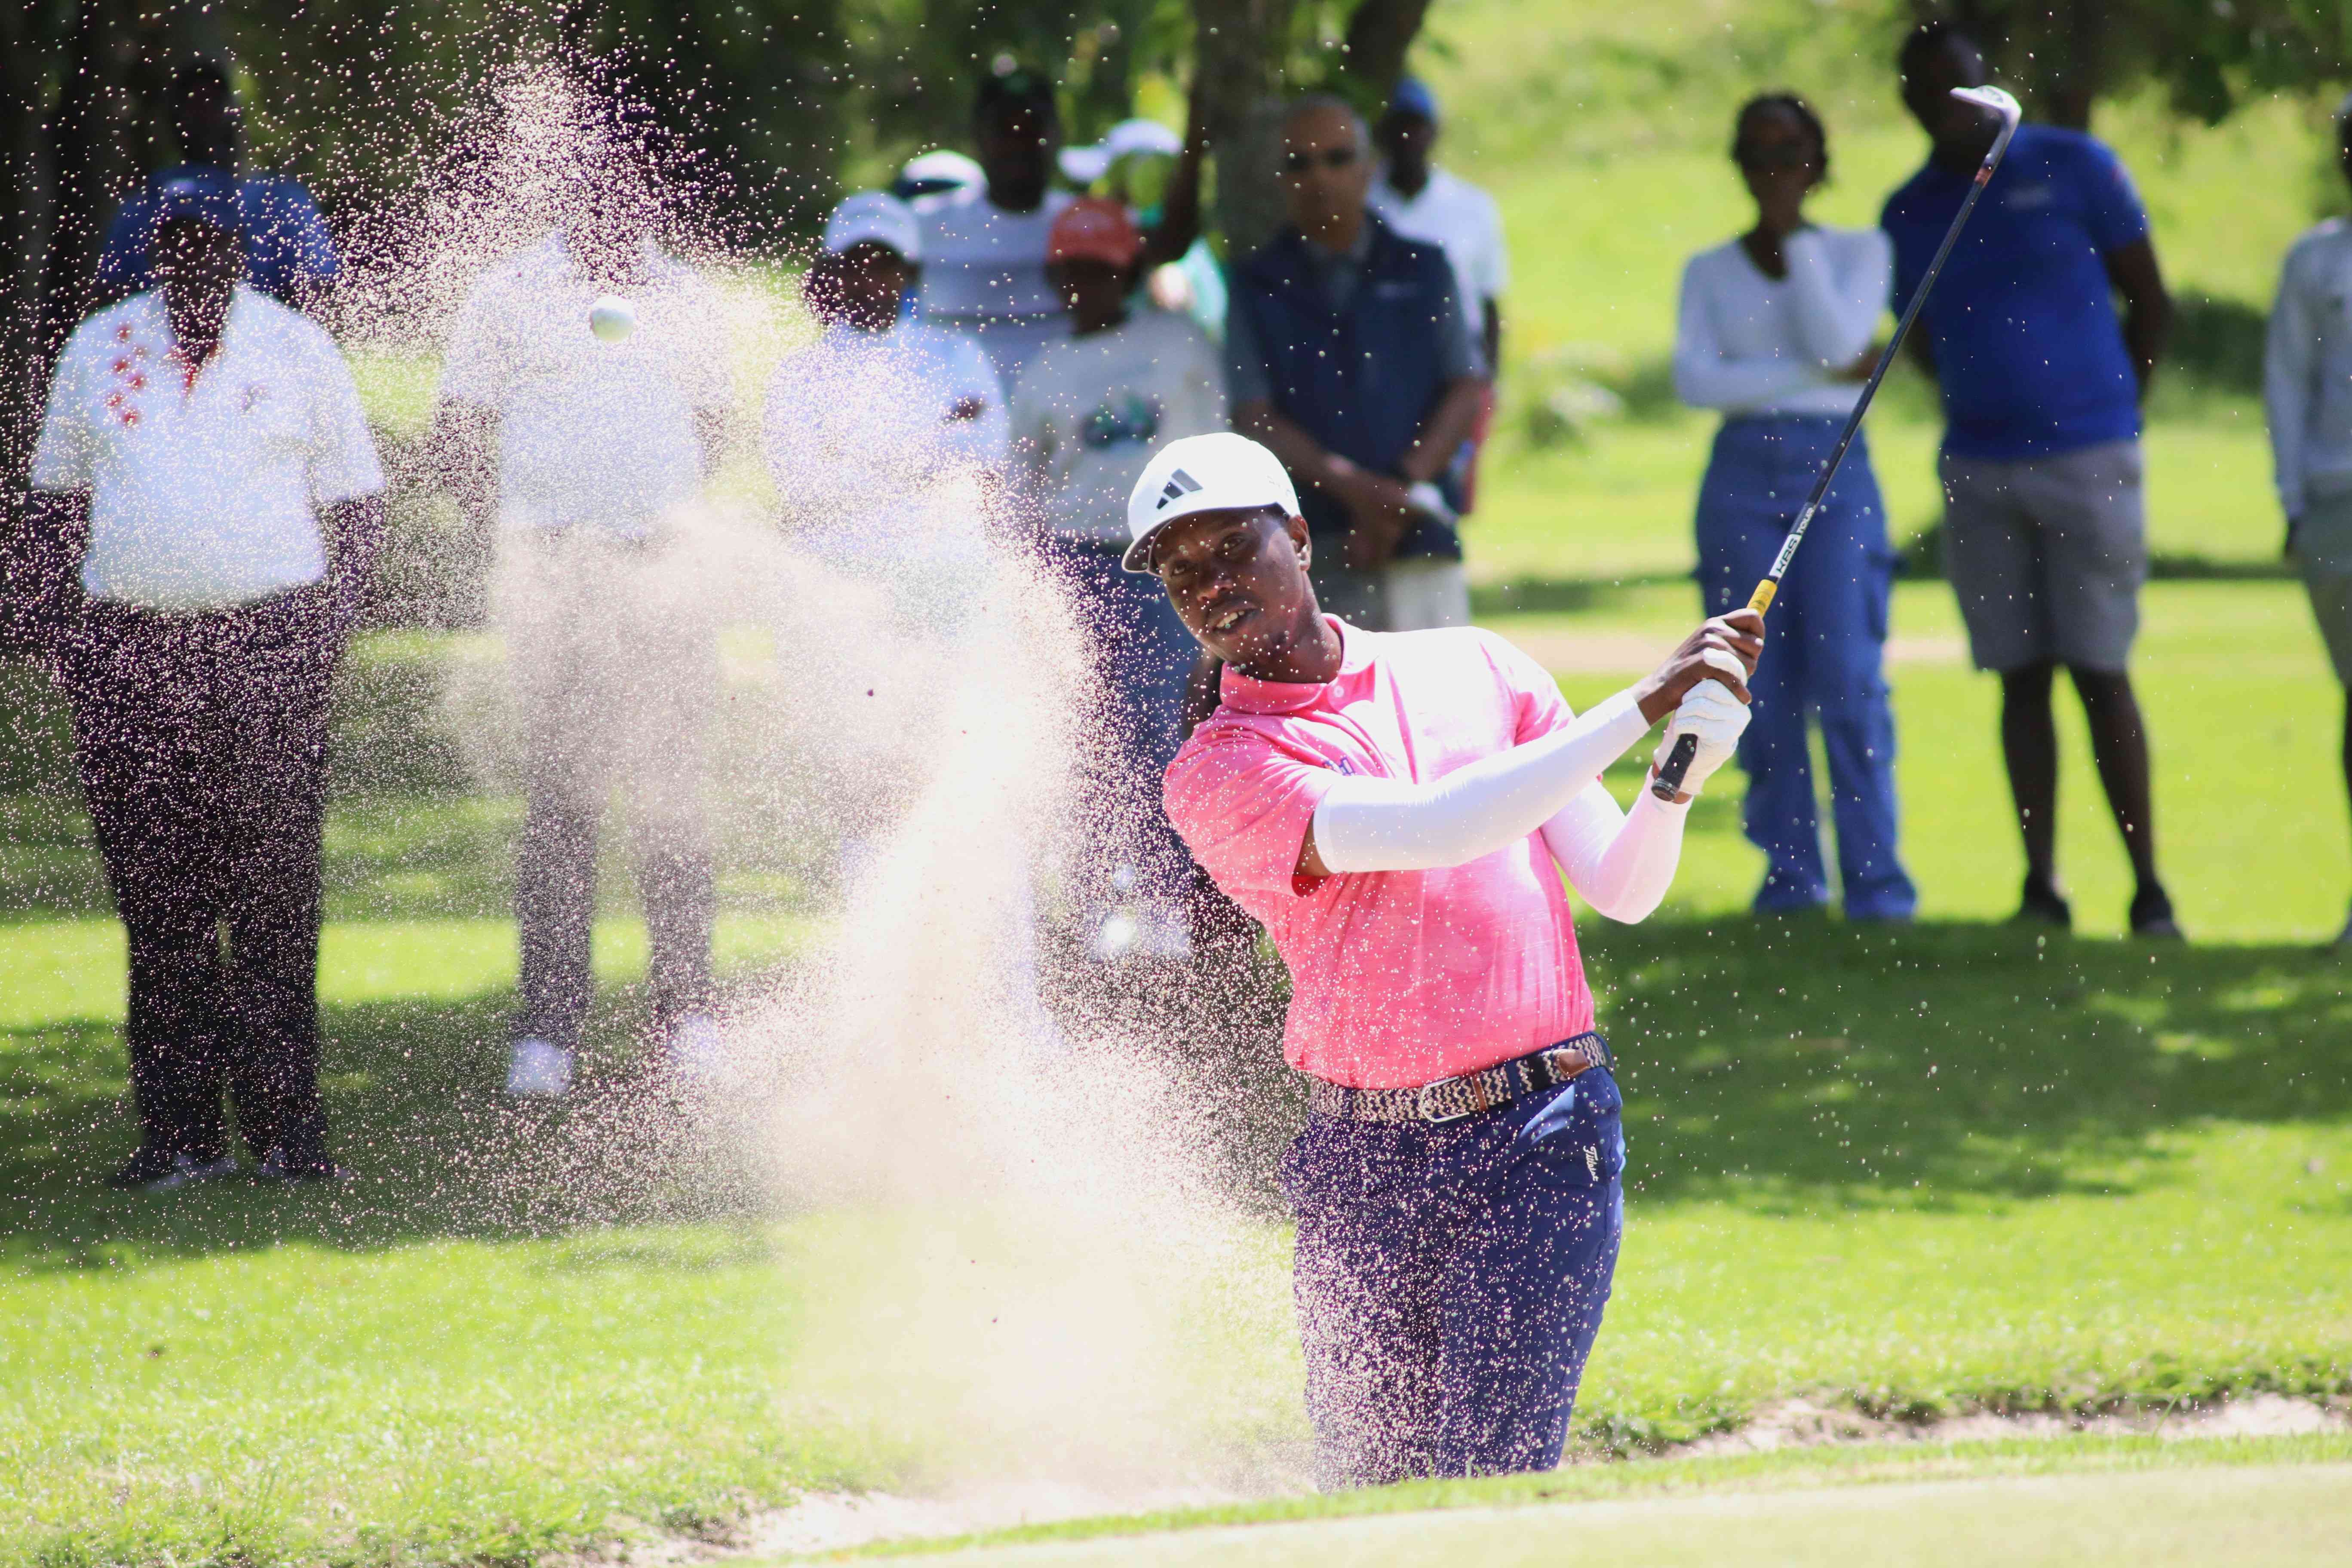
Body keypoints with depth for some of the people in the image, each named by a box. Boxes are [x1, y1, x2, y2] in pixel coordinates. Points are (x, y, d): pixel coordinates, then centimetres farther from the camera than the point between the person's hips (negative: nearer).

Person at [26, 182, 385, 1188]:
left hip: (269, 638, -2)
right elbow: (57, 491, 19)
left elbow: (354, 500, 10)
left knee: (274, 895, -5)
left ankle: (285, 1122, -2)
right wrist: (63, 613, 6)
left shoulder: (295, 352, 7)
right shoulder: (99, 351, 12)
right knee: (155, 900, 1)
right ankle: (179, 1130, 4)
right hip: (130, 644, 2)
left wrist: (333, 620, -3)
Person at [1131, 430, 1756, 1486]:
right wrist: (1639, 709, -17)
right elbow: (1433, 834, -17)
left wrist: (1679, 776, -13)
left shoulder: (1477, 669, 10)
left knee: (1497, 1483, -11)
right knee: (1371, 1491, 6)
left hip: (1539, 1145, 0)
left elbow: (1622, 890, 8)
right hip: (1365, 1160, 0)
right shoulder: (1219, 774, -2)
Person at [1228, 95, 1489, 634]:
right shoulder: (1260, 287, 8)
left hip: (1421, 544, 1)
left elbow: (1468, 392, 7)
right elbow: (1254, 418, 0)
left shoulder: (1422, 270, 13)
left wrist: (1402, 492, -8)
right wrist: (1352, 486, -14)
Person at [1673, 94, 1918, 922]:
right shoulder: (1709, 271, 11)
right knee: (1760, 690, -1)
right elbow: (1693, 380, -4)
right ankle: (1790, 869, 7)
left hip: (1836, 475, -2)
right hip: (1744, 475, 2)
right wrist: (1824, 375, -9)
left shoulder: (1859, 252, 8)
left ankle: (1876, 879, -11)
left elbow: (1838, 340, -9)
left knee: (1847, 680, -12)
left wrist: (1792, 235, -5)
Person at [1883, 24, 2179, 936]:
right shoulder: (1907, 217, 8)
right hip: (1978, 475, 3)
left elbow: (2151, 304, 4)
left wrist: (2109, 412, 9)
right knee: (2022, 678, 2)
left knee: (2100, 675, -7)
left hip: (2088, 459, -3)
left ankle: (2148, 889, -4)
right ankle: (2041, 887, 3)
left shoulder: (2075, 168, -2)